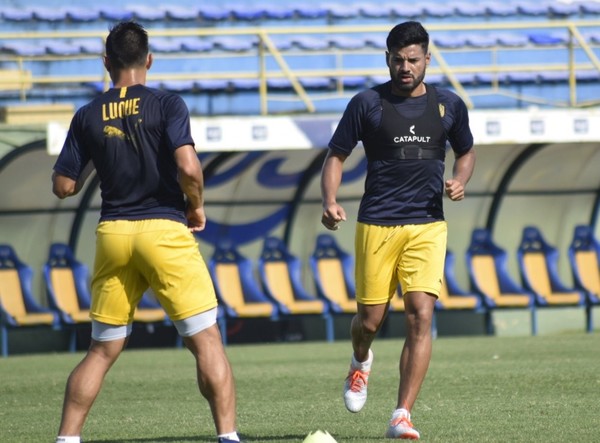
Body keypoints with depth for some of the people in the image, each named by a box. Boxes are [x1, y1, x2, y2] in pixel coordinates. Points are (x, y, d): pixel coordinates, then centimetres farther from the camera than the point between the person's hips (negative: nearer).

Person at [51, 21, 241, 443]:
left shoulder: (89, 116, 6)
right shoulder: (167, 105, -4)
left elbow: (63, 186, 8)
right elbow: (188, 167, -17)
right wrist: (196, 205, 2)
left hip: (112, 234, 4)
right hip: (164, 229, -4)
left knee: (102, 349, 13)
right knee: (207, 340, -1)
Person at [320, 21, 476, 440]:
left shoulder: (449, 105, 6)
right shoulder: (368, 103, -1)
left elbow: (466, 151, 23)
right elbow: (336, 156, 3)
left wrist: (460, 180, 1)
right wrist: (330, 201, -14)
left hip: (428, 225, 1)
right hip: (376, 226, -1)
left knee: (421, 315, -13)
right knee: (371, 319, 2)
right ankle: (361, 362, 41)